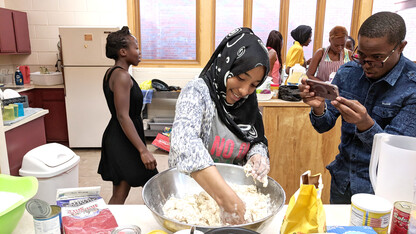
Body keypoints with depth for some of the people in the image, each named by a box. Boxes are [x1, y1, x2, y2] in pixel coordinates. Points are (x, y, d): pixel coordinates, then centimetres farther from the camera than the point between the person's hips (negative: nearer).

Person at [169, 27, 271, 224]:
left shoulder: (248, 103, 3)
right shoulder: (197, 91, -15)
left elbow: (258, 141, 11)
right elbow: (184, 141, -31)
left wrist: (257, 155, -12)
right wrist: (226, 198, -38)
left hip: (234, 189, 4)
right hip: (189, 192, -4)